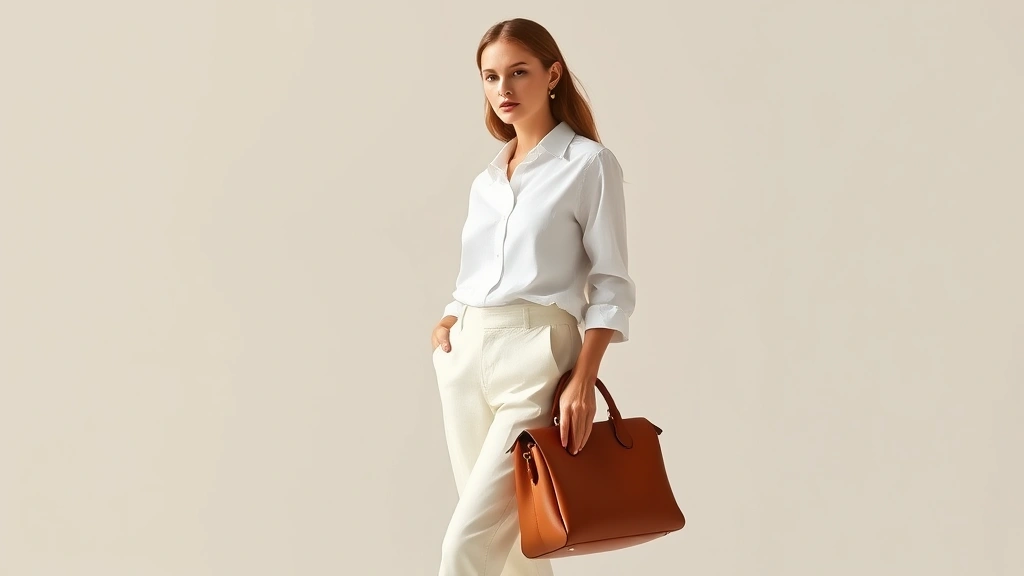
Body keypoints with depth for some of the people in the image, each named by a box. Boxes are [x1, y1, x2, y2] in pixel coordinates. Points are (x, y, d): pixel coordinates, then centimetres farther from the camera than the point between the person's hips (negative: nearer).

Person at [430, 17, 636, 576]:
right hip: (467, 356, 7)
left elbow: (610, 285, -6)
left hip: (534, 358, -7)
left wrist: (584, 381, -16)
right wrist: (446, 322, 3)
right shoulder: (487, 178, 16)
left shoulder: (588, 163, -1)